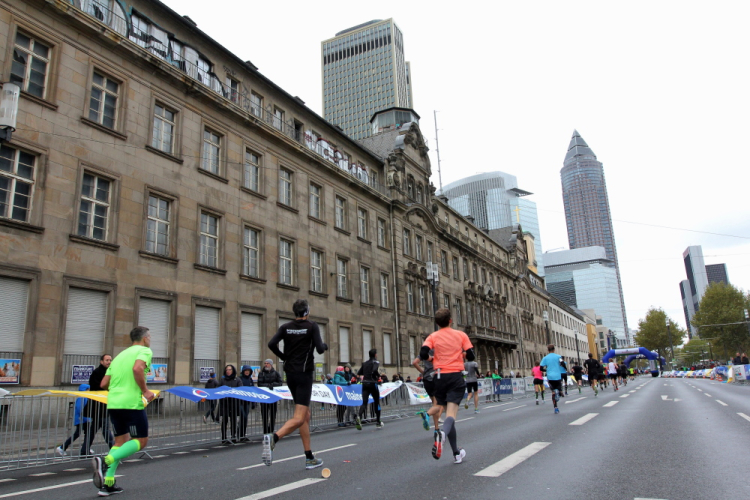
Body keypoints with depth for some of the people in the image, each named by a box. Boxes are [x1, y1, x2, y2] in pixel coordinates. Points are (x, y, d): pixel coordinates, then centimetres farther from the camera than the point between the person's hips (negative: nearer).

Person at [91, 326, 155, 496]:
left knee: (121, 440, 17)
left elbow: (104, 384, 17)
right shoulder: (144, 350, -1)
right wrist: (145, 391, -13)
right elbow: (137, 368, -23)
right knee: (141, 440, 3)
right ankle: (105, 461, -15)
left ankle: (107, 484, 10)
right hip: (132, 403, -8)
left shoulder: (120, 355, 21)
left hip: (113, 403, 8)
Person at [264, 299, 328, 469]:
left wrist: (284, 357, 7)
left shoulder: (285, 327, 5)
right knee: (299, 418, -9)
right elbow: (319, 349, -13)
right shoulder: (312, 326, -6)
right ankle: (273, 437, -33)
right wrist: (325, 346, 9)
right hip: (304, 374, -6)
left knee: (306, 415, 14)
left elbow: (271, 344, -8)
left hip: (290, 373, 6)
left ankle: (309, 458, 17)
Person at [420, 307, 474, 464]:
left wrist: (431, 358, 10)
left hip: (440, 376, 2)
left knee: (441, 406, 13)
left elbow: (423, 354, -11)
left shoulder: (433, 337, 3)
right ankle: (442, 433, -43)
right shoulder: (461, 335, 4)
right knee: (451, 412, -9)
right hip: (456, 376, -1)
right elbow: (471, 356, 0)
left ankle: (457, 453, 16)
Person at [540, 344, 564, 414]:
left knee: (553, 392, 10)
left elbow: (541, 368, -1)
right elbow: (563, 365, -10)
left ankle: (556, 408, -2)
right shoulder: (558, 357, 2)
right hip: (558, 376, -1)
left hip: (550, 377, 1)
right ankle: (558, 392, -24)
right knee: (560, 391, 12)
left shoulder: (545, 358, 4)